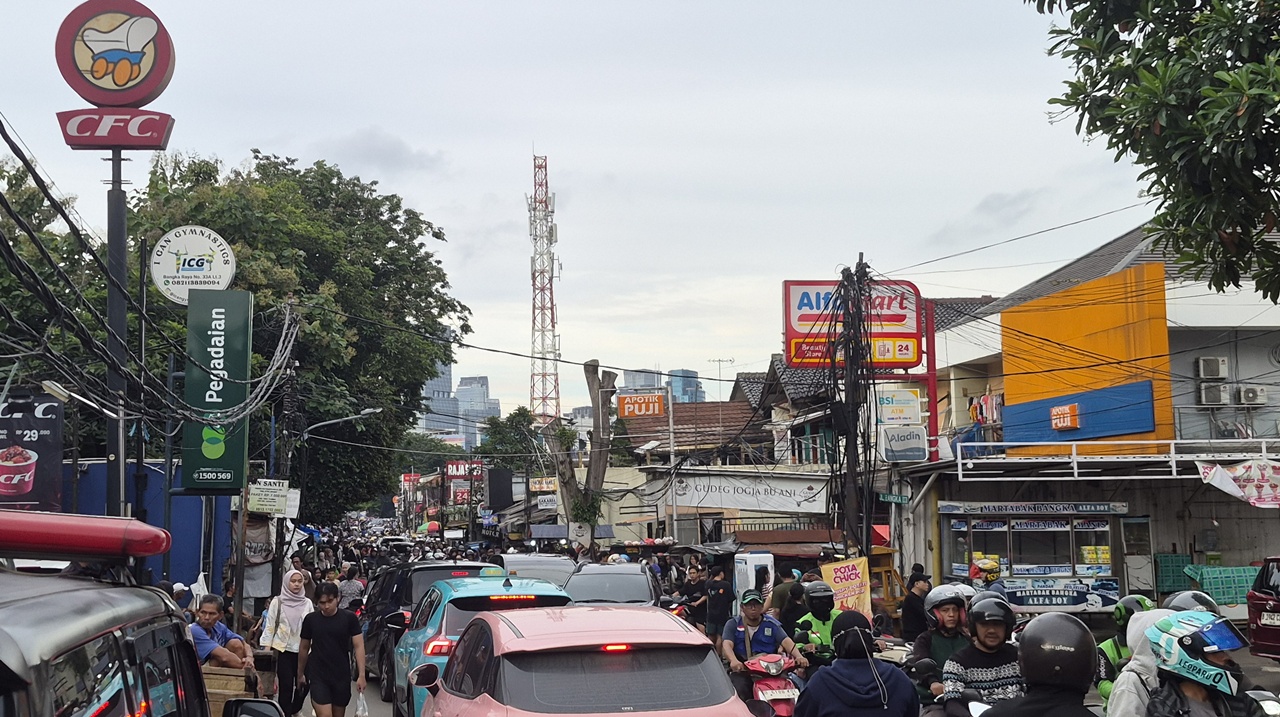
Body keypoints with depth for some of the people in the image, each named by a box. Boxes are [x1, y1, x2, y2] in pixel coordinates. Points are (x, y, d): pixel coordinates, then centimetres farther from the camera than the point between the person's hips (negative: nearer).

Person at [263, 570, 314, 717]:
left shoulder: (307, 603, 6)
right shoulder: (277, 602, 0)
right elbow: (269, 626, 1)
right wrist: (267, 648, -6)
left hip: (303, 650, 2)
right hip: (283, 649, -2)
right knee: (285, 685, -4)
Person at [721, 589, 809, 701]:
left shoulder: (771, 624, 12)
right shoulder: (733, 624, 8)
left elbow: (786, 641, -4)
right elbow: (727, 645, -9)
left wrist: (799, 656, -25)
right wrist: (733, 661, -32)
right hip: (741, 670, -2)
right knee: (740, 690, -31)